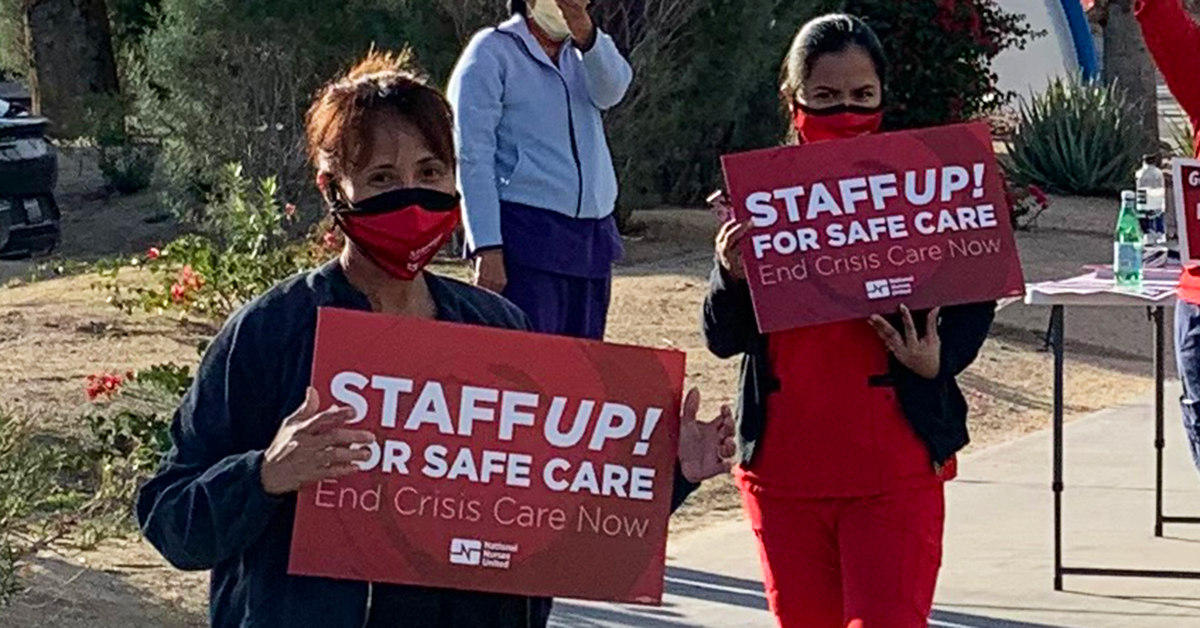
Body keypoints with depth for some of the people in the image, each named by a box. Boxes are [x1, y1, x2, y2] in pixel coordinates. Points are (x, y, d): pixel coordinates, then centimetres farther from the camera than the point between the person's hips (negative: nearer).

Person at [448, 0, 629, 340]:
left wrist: (586, 35, -28)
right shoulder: (493, 51, 0)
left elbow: (611, 90, -8)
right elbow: (473, 157, -7)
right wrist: (487, 246, -16)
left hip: (593, 243, 6)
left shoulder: (588, 50, 16)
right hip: (527, 239, -6)